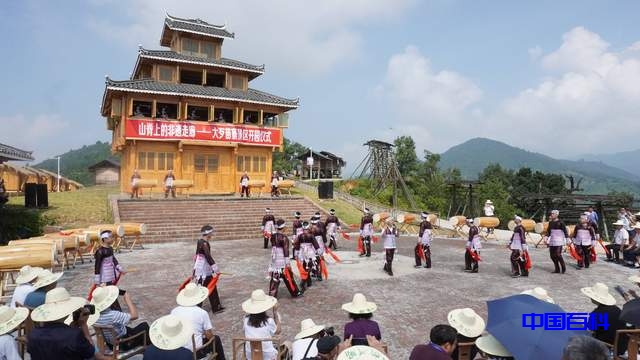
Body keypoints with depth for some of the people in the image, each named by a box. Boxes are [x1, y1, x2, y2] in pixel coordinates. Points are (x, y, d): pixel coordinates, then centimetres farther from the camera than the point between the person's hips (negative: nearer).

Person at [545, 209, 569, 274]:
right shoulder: (551, 223, 10)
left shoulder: (560, 223, -8)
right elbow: (548, 231, 16)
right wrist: (546, 237, 5)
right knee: (552, 255, 5)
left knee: (558, 255, -13)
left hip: (559, 242, -6)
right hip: (552, 242, 6)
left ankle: (563, 268, 8)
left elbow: (565, 231, -9)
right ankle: (557, 269, 17)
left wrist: (567, 239, -14)